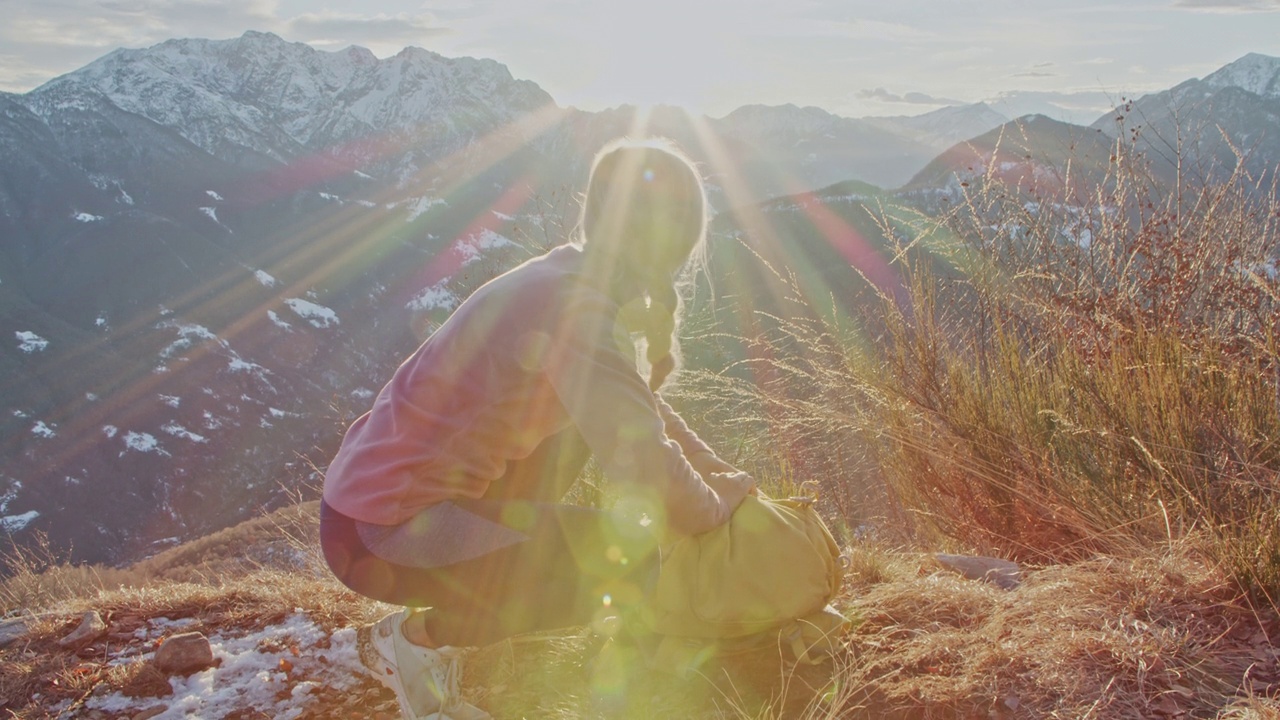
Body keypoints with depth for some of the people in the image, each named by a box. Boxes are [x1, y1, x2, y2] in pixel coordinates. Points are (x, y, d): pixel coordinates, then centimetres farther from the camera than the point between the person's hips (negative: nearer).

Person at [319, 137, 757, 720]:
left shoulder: (570, 279, 5)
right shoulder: (573, 309, -23)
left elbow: (636, 404, 19)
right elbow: (650, 477, -28)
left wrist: (721, 473, 11)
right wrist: (716, 504, -8)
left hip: (374, 484, 9)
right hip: (378, 534, -9)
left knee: (581, 416, 17)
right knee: (624, 559, -16)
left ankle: (465, 607, 17)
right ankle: (415, 636, 2)